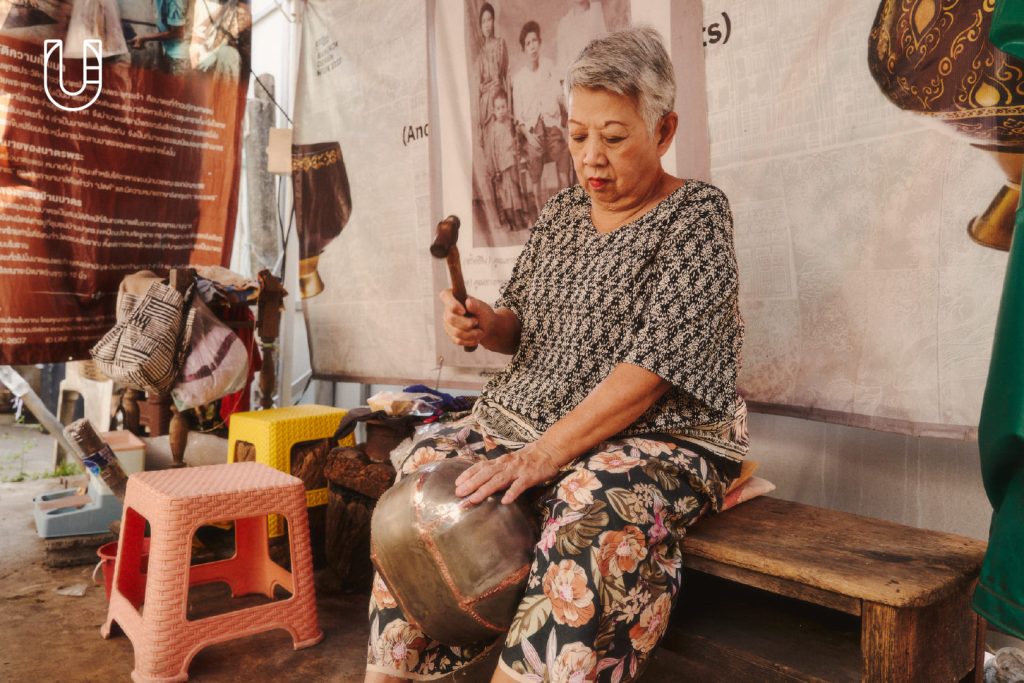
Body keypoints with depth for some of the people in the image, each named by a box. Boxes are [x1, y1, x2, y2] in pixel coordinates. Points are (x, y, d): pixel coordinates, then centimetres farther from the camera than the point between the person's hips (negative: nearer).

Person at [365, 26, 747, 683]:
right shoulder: (561, 211, 12)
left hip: (661, 434, -5)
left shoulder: (696, 216, -7)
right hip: (527, 416, 6)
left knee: (594, 512, -36)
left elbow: (657, 362, -19)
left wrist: (547, 453, -25)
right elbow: (524, 327, 18)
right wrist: (487, 325, -7)